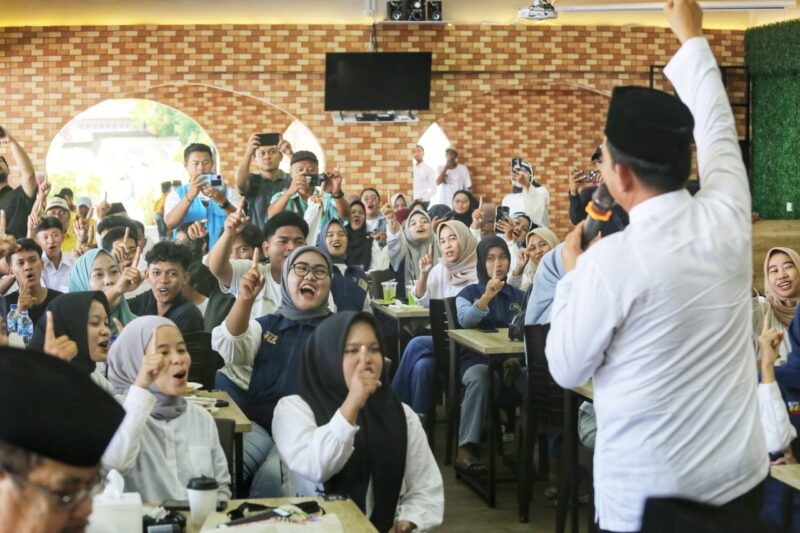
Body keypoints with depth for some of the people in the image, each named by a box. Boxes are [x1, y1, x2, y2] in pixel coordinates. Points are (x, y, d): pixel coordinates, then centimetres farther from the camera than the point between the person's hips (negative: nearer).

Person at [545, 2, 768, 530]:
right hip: (742, 477, 5)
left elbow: (566, 370, -6)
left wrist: (573, 273, 6)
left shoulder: (610, 261, -20)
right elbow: (715, 127, 13)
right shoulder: (728, 218, -7)